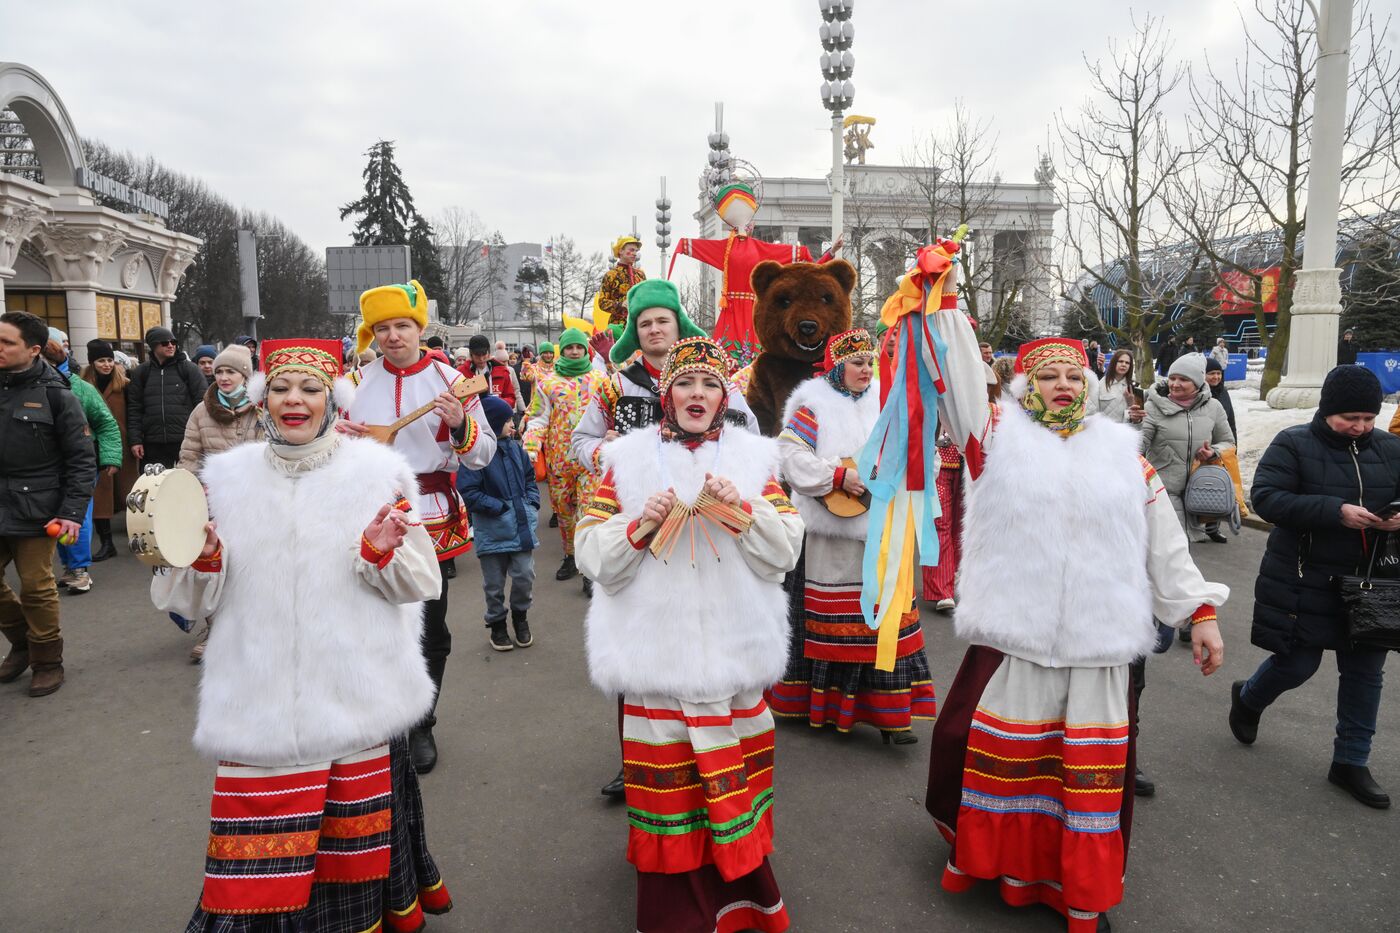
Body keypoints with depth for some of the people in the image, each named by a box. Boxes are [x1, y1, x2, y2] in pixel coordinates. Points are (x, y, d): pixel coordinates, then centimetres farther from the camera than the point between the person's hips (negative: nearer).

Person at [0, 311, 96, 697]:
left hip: (35, 511, -5)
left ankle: (48, 661, 18)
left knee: (36, 587, 2)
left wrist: (72, 512, -13)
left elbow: (82, 460, -7)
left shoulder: (56, 395, -7)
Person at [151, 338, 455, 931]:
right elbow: (191, 600, 10)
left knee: (355, 848, 11)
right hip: (259, 704, 1)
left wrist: (380, 553, -19)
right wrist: (202, 558, -10)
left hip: (357, 701, -1)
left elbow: (418, 584, 0)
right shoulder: (228, 475, 7)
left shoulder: (378, 471, 0)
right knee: (258, 876, 1)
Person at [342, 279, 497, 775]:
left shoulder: (450, 380, -1)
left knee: (430, 630, 8)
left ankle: (421, 727, 26)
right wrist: (339, 434, -7)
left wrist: (459, 424, -20)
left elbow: (483, 455, -1)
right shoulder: (356, 381, 4)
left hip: (431, 519, -1)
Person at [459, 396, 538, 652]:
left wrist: (532, 503, 4)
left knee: (525, 575, 4)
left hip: (522, 524, 4)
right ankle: (497, 624, 29)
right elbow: (468, 492, -15)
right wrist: (499, 507, -16)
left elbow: (529, 477, 17)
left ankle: (520, 616, 28)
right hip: (492, 529, -4)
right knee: (494, 581, 10)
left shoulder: (515, 447, 4)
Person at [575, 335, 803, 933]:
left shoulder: (755, 457, 8)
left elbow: (784, 552, 3)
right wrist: (641, 525, -16)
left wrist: (743, 509, -13)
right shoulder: (627, 458, 4)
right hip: (655, 651, -1)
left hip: (734, 651, 1)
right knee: (667, 783, 3)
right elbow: (592, 557, 1)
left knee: (733, 778, 7)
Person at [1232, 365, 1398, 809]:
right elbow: (1265, 497, -18)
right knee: (1298, 664, 2)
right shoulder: (1293, 444, -10)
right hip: (1305, 581, -5)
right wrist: (1335, 511, -27)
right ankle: (1247, 697, 36)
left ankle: (1351, 761, 25)